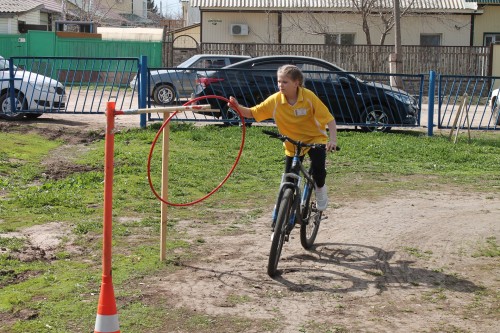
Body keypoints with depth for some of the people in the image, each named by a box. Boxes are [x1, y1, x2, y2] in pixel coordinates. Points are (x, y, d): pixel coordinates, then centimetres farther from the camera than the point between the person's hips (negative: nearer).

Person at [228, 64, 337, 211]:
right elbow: (252, 113, -12)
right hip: (292, 144, 2)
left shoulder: (308, 97, -24)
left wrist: (333, 140, -35)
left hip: (315, 138, -2)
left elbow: (329, 119, -22)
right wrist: (238, 107, -31)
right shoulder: (275, 100, -17)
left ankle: (320, 189, 7)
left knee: (318, 166, -26)